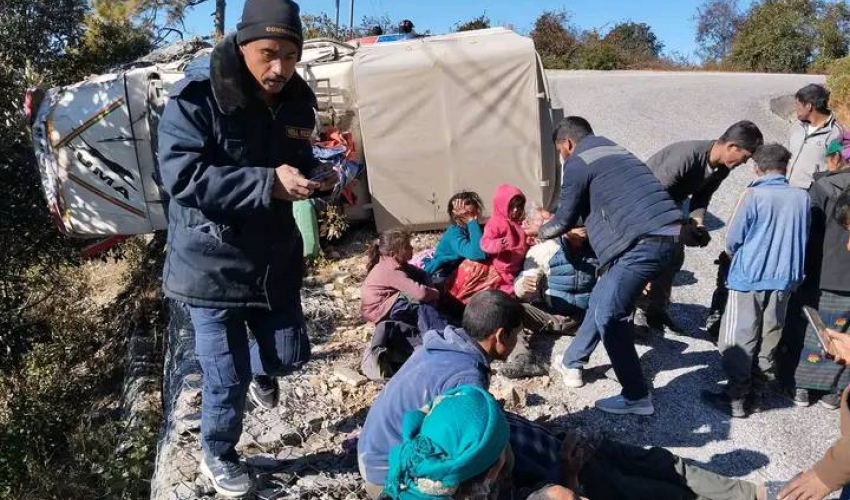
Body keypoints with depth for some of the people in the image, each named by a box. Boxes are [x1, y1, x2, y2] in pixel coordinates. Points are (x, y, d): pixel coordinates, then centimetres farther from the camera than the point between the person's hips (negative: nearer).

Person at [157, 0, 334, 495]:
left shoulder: (296, 102, 1)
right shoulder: (196, 98, -18)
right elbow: (181, 177, -27)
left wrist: (316, 177, -9)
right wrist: (267, 183, -33)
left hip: (276, 257, 6)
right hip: (213, 264, -5)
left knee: (290, 354, 16)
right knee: (227, 378, 4)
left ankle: (260, 371, 54)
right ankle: (218, 457, 34)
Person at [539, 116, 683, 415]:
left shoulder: (578, 162, -1)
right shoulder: (612, 151, 27)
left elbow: (565, 220, 6)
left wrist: (540, 231, 28)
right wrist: (555, 221, 47)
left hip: (643, 241, -10)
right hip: (665, 235, 10)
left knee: (608, 316, -1)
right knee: (601, 300, 20)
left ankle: (636, 398, 7)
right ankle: (572, 362, 35)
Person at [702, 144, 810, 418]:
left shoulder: (753, 195, -13)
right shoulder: (802, 198, 0)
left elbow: (733, 239, -7)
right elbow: (802, 239, 10)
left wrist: (736, 256, 14)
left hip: (749, 278, -5)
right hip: (783, 280, 5)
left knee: (739, 342, 5)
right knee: (768, 341, 15)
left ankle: (736, 400, 11)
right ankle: (755, 394, 25)